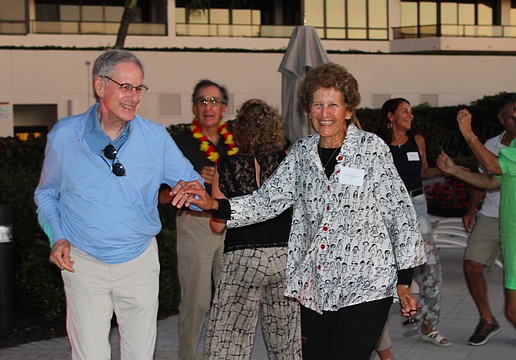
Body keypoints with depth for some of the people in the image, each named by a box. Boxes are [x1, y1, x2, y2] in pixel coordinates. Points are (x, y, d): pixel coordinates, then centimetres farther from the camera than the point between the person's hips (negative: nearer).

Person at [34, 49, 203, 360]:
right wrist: (57, 237, -6)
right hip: (83, 262, -1)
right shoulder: (64, 135, -5)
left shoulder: (155, 137, -4)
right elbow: (47, 194, 9)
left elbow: (190, 180, 2)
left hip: (140, 261, 2)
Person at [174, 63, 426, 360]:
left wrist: (404, 280, -1)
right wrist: (213, 204, -10)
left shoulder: (371, 148, -4)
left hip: (365, 287, -4)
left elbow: (400, 213, -2)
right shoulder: (302, 152, 8)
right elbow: (267, 200, 6)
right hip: (315, 288, 5)